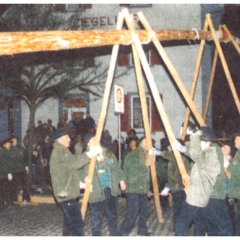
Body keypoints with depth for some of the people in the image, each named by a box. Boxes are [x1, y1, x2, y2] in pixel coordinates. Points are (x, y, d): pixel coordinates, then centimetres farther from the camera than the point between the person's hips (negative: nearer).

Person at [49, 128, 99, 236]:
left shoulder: (61, 151, 21)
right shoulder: (60, 151, -13)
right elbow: (74, 163, -26)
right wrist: (90, 154, -24)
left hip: (67, 192, 11)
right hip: (66, 193, -11)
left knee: (69, 221, 17)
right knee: (76, 222, -14)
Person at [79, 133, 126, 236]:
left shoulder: (108, 153, 8)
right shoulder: (85, 157, -6)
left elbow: (116, 168, 15)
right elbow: (81, 173, -6)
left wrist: (121, 180, 12)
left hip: (111, 189, 5)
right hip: (96, 191, -4)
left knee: (113, 214, 15)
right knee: (97, 215, 1)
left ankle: (114, 234, 30)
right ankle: (96, 234, 17)